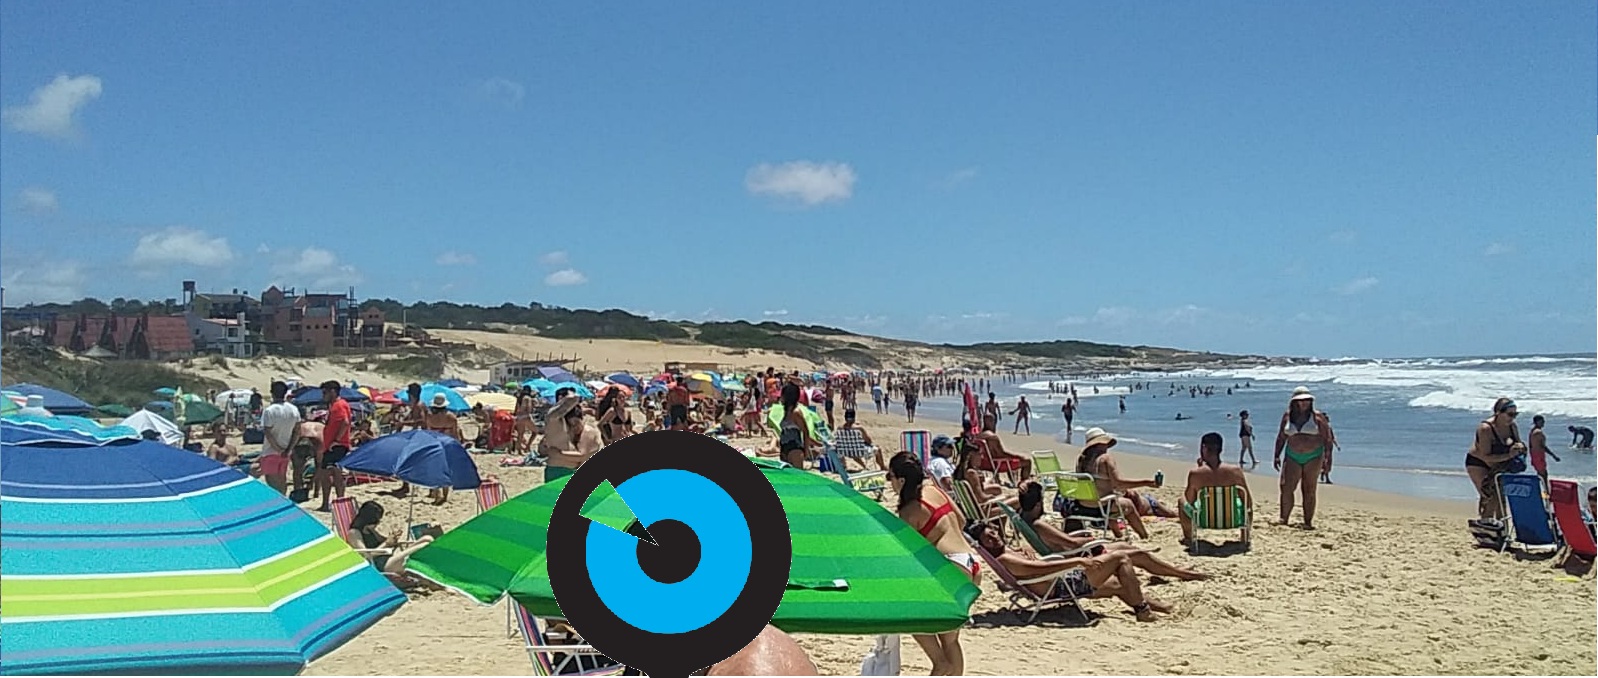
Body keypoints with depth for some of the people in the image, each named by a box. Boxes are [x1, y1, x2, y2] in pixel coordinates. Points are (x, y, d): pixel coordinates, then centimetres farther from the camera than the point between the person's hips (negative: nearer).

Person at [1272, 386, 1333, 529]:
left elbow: (1327, 436, 1)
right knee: (1286, 488, -7)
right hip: (1293, 457, 2)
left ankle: (1308, 522, 6)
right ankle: (1283, 519, -1)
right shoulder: (1287, 416, 6)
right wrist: (1276, 455, 9)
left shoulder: (1317, 416, 0)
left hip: (1313, 457, -2)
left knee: (1309, 491, 1)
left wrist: (1327, 453, -7)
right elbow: (1281, 437, 13)